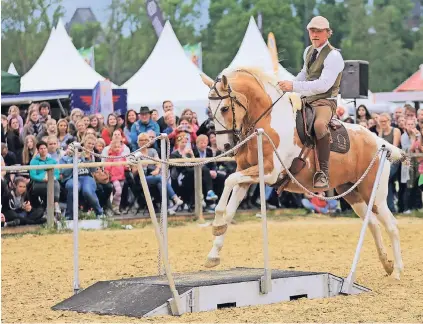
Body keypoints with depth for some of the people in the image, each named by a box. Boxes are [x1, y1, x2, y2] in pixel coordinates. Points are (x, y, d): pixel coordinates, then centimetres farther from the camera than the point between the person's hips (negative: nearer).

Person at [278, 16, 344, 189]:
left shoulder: (333, 56, -16)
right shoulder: (309, 51, 10)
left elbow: (323, 84, -27)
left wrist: (294, 86, -31)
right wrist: (289, 85, 13)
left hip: (325, 101, -9)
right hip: (307, 99, 9)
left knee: (319, 124, -39)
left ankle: (323, 173, -34)